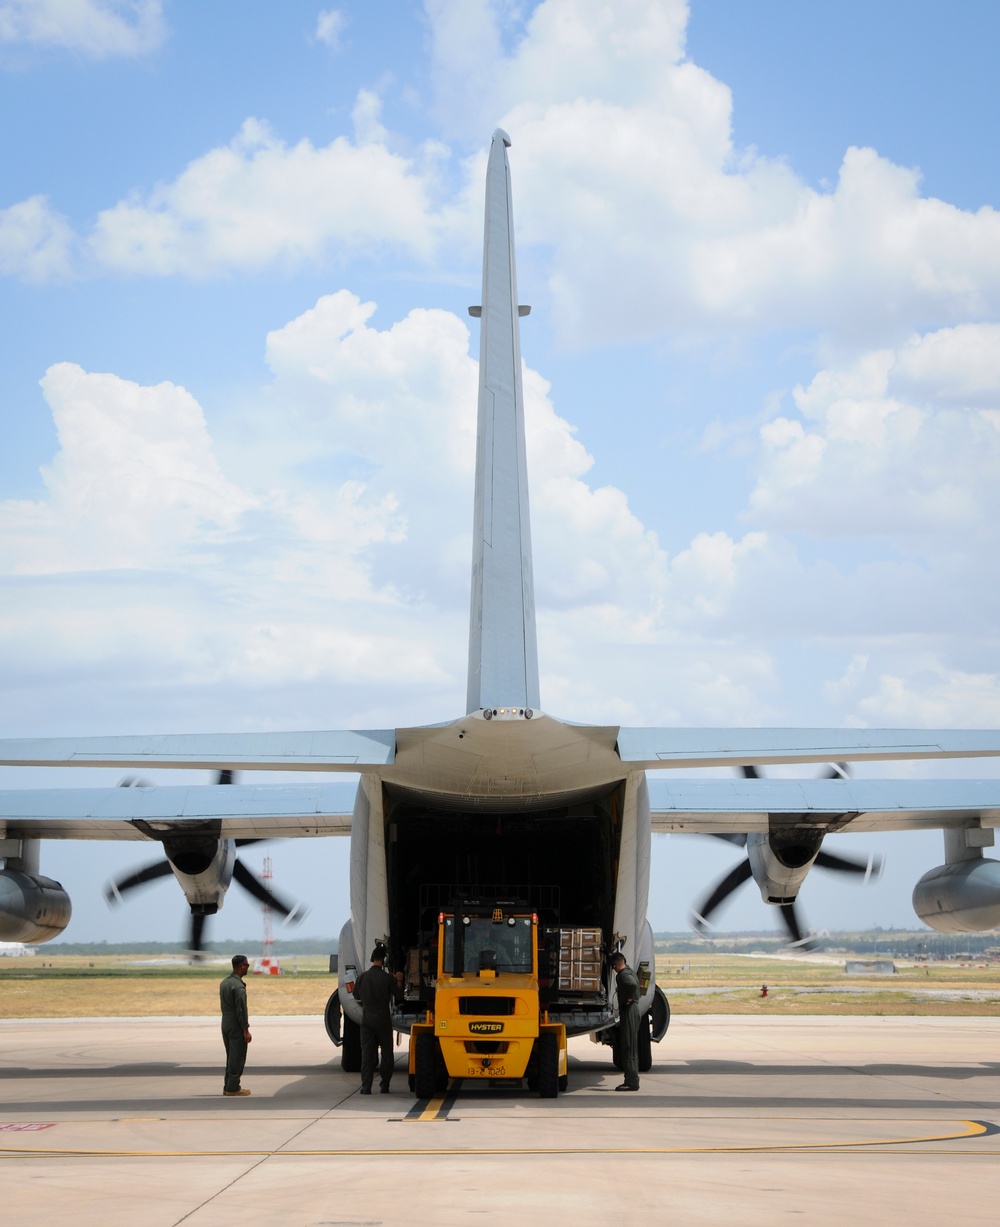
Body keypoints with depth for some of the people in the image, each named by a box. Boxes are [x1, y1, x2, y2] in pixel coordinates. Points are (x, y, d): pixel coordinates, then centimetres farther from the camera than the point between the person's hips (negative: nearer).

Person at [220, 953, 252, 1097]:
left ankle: (228, 1086, 18)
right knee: (238, 1058, -2)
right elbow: (241, 1009, -20)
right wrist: (246, 1030, -15)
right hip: (236, 1027, -9)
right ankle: (233, 1088, 1)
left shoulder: (224, 982, 10)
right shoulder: (238, 985, -19)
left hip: (226, 1024, 9)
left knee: (231, 1056, 15)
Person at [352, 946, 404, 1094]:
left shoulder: (362, 977, -3)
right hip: (383, 1019, -2)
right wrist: (399, 981, 12)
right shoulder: (387, 978, -11)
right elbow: (398, 997, -1)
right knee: (386, 1052, 10)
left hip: (367, 1019, 2)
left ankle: (366, 1086, -2)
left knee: (367, 1053, 4)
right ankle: (384, 1085, 11)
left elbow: (356, 996, 10)